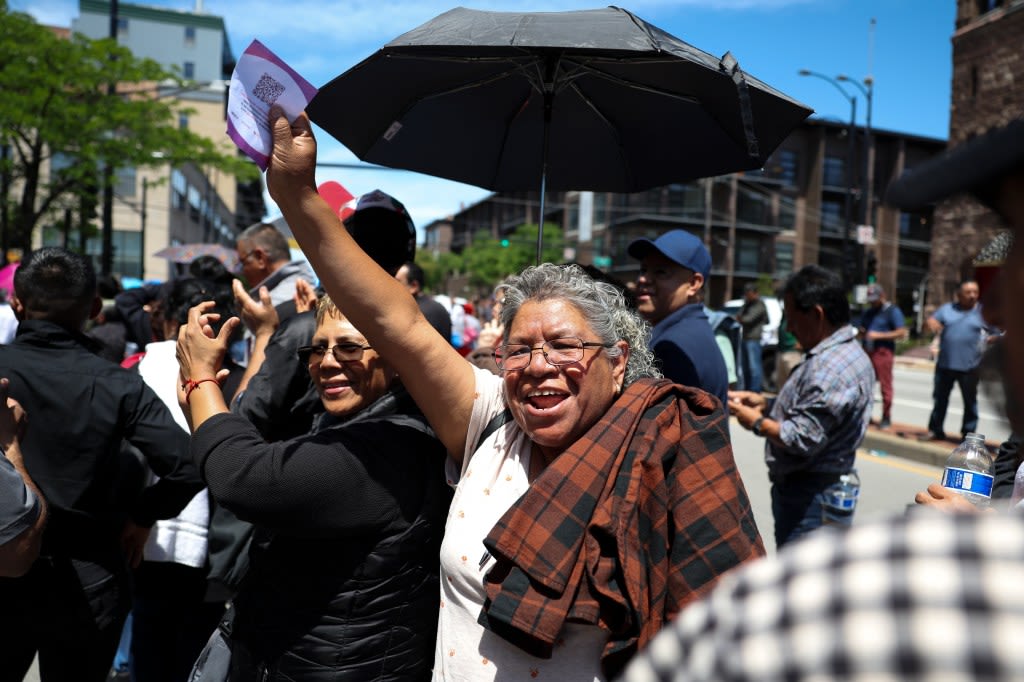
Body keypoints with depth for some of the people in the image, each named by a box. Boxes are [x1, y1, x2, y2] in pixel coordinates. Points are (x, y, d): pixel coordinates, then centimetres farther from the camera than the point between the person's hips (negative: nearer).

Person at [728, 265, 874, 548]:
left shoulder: (829, 367, -26)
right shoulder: (847, 352, 9)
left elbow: (802, 439, -27)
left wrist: (757, 422, -11)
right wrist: (765, 403, 6)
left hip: (807, 492, -11)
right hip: (819, 485, 11)